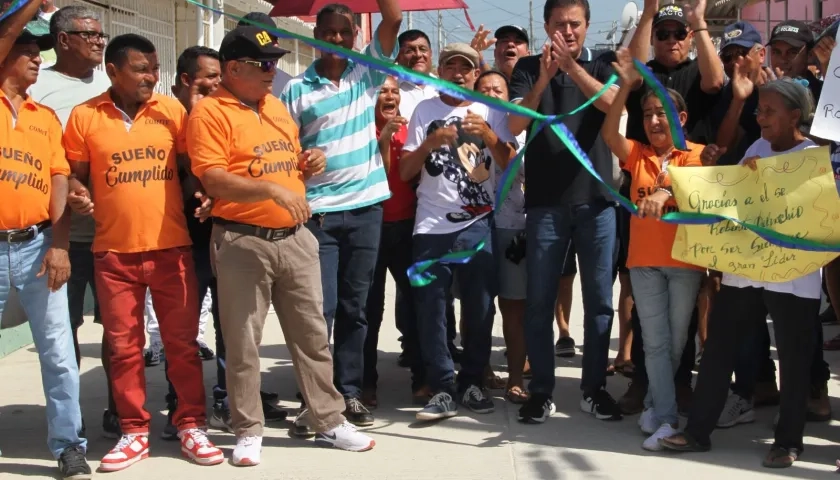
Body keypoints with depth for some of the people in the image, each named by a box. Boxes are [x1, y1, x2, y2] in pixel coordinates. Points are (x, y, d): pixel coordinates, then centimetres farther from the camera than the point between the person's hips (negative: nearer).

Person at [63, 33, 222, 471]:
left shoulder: (171, 109, 4)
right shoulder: (84, 116, 1)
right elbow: (75, 175, 8)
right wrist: (78, 196, -13)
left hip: (171, 247, 1)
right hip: (113, 252, 0)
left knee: (182, 342, 6)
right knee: (123, 347, 7)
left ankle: (190, 425, 18)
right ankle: (134, 432, 19)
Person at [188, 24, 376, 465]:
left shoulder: (276, 105, 14)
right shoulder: (209, 112, -9)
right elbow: (214, 181, -19)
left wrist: (309, 163, 3)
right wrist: (273, 190, -27)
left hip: (295, 238, 7)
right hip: (243, 242, -6)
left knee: (312, 332, 11)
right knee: (243, 342, 4)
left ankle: (329, 422, 22)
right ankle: (248, 431, 18)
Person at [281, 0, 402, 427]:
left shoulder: (367, 72, 8)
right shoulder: (296, 90, 3)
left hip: (366, 206, 2)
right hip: (317, 211, -2)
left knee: (354, 308, 9)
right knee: (321, 308, -3)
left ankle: (349, 392, 17)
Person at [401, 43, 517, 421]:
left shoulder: (490, 113, 10)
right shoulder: (425, 111, 8)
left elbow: (511, 164, 1)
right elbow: (404, 172, 3)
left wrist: (487, 134, -13)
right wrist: (431, 142, -12)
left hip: (478, 225, 1)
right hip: (431, 226, -1)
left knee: (480, 308, 4)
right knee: (431, 309, -4)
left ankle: (471, 383, 18)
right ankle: (442, 389, 4)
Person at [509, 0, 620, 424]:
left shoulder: (602, 64, 8)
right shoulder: (528, 68, 5)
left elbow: (613, 103, -13)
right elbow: (515, 125, -9)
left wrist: (571, 66, -24)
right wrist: (544, 77, -22)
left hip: (596, 199, 1)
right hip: (545, 201, -1)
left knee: (599, 300, 6)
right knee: (539, 302, 2)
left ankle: (594, 388, 18)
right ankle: (541, 391, 12)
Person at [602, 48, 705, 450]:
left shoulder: (697, 155, -2)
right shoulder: (637, 154, 6)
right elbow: (608, 133, -12)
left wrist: (666, 192, -42)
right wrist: (626, 86, -22)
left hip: (685, 259, -1)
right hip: (645, 259, 2)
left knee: (676, 340, 8)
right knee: (655, 341, 1)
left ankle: (655, 403, 25)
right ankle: (668, 418, 6)